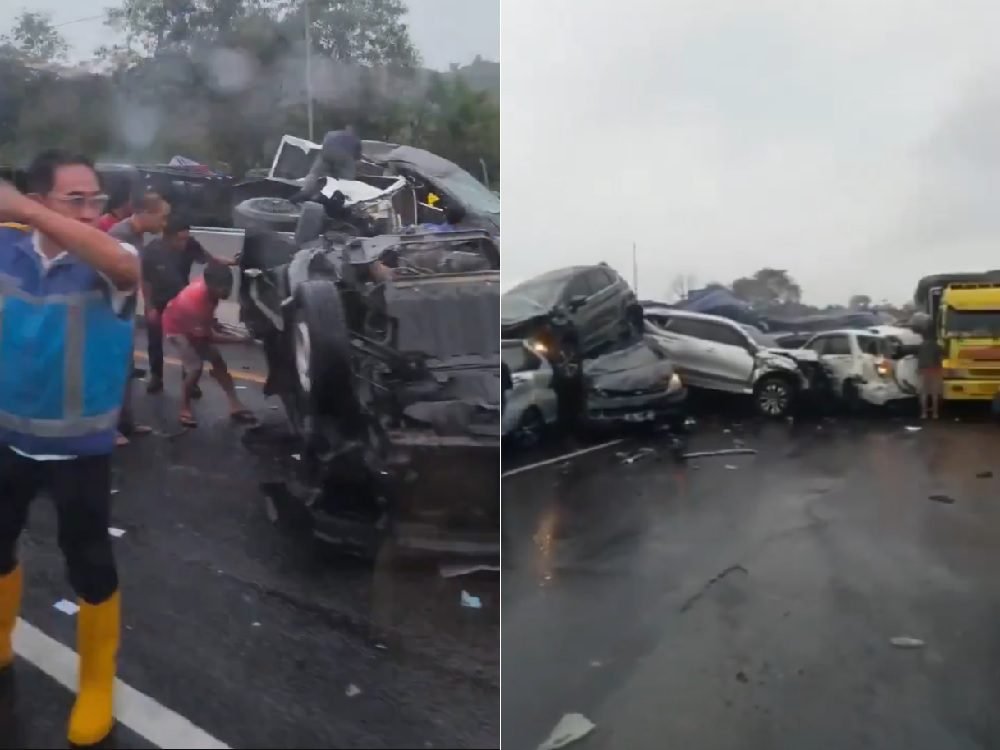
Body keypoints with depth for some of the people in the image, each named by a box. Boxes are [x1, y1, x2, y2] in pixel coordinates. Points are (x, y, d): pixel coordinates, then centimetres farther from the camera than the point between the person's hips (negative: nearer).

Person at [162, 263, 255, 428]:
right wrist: (239, 339, -31)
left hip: (197, 325, 8)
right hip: (177, 328, -8)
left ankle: (235, 405, 7)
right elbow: (208, 337, -30)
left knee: (217, 359, 4)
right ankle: (185, 409, 7)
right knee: (196, 367, -15)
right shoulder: (195, 302, -42)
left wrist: (212, 322, 0)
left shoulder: (208, 286, -22)